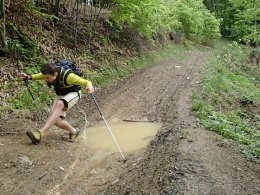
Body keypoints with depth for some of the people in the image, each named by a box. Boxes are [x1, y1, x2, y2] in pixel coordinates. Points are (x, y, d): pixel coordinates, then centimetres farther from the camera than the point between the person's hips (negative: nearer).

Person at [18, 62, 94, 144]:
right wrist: (27, 77, -11)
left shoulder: (67, 76, -35)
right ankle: (73, 131, 18)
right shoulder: (48, 74, -19)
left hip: (73, 93, -6)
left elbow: (86, 82, -34)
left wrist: (89, 87, -57)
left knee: (59, 104, -36)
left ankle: (41, 133, -41)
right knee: (55, 120, -9)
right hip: (60, 95, 6)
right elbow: (39, 76, 7)